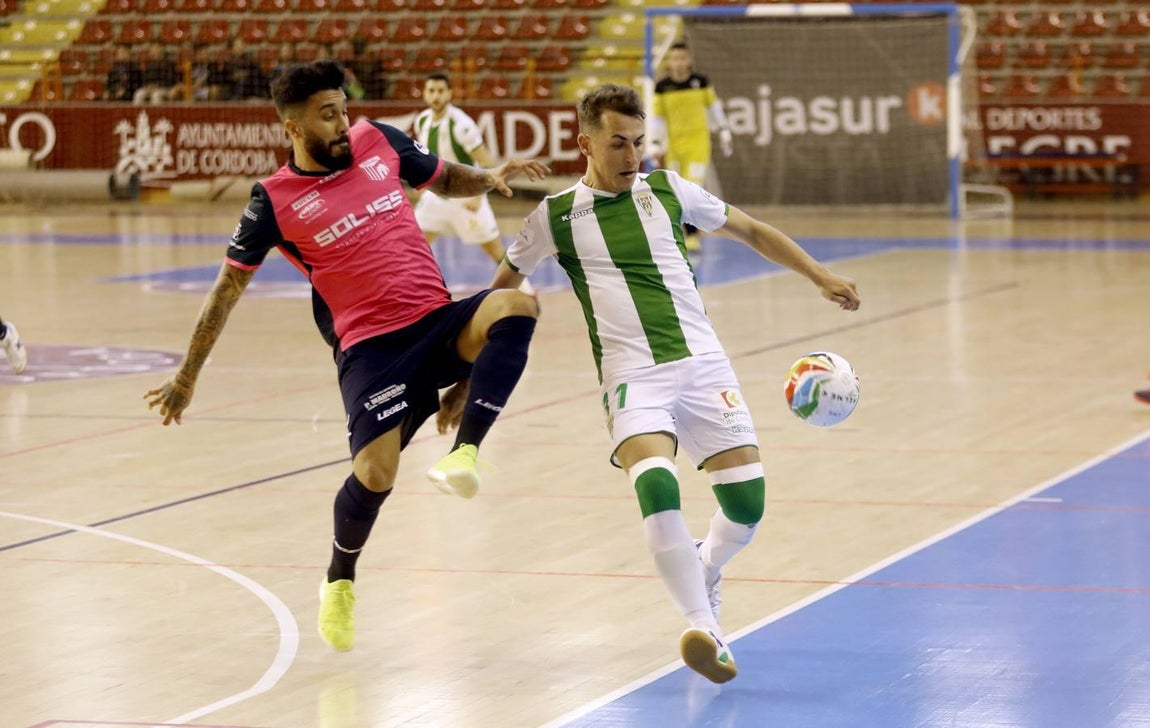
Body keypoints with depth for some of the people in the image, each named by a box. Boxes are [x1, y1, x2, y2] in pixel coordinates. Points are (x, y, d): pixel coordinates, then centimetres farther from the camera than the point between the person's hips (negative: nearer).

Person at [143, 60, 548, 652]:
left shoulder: (379, 142, 9)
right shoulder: (274, 201, -1)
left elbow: (445, 180, 27)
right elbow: (227, 288, 8)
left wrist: (488, 177, 4)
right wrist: (186, 377, 10)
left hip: (440, 324, 4)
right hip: (371, 348, -3)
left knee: (516, 305, -27)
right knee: (375, 471, -21)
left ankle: (464, 454, -27)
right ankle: (339, 582, 10)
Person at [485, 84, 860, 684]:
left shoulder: (668, 191, 11)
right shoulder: (556, 217, 5)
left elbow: (750, 230, 23)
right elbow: (502, 287, 19)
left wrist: (821, 277, 21)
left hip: (701, 362, 3)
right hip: (631, 376, -3)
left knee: (746, 501, -9)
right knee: (656, 486, -31)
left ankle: (704, 570, 27)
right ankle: (704, 630, -27)